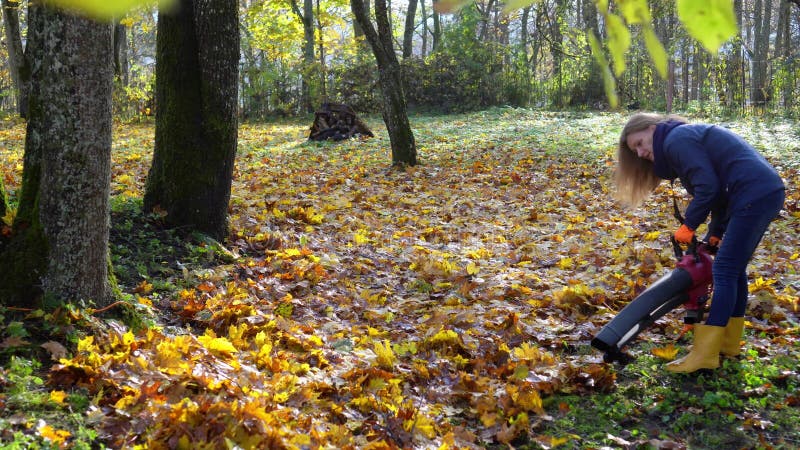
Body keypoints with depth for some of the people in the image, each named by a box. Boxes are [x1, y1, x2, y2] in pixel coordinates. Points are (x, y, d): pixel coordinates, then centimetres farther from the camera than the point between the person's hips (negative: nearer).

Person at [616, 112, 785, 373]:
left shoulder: (675, 140, -7)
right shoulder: (689, 137, 23)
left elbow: (708, 188, -15)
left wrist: (689, 226, -3)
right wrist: (715, 234, 21)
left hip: (755, 196, -10)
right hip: (767, 192, 10)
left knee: (724, 271, -9)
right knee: (734, 268, 17)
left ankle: (705, 355, -7)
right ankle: (729, 342, 25)